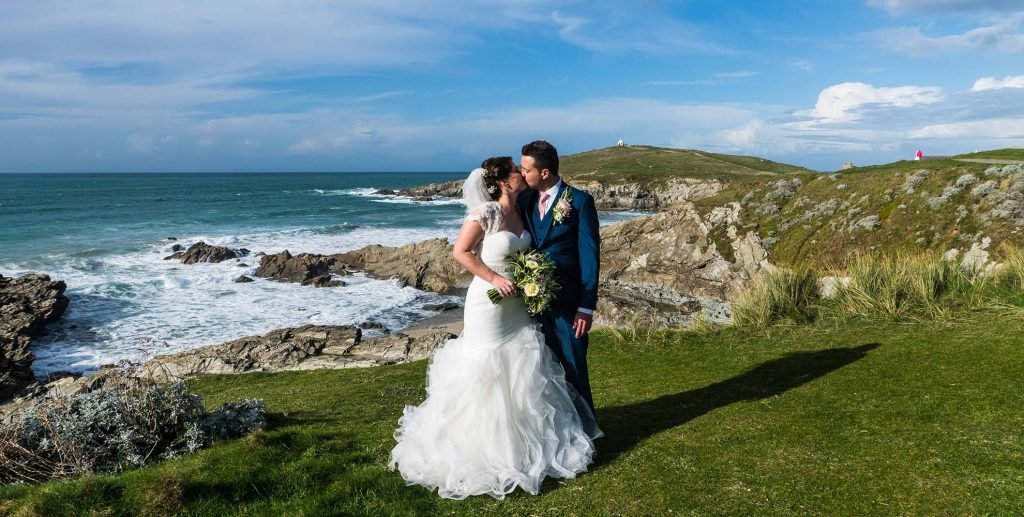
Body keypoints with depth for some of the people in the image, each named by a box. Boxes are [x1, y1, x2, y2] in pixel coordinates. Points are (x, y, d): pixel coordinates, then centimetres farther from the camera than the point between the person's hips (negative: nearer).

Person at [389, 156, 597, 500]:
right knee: (487, 374, 3)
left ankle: (524, 440, 31)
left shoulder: (520, 212, 5)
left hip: (518, 303, 8)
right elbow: (460, 252, -18)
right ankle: (481, 444, 20)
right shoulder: (486, 212, -17)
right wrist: (495, 279, -20)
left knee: (525, 370, 14)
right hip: (490, 301, -8)